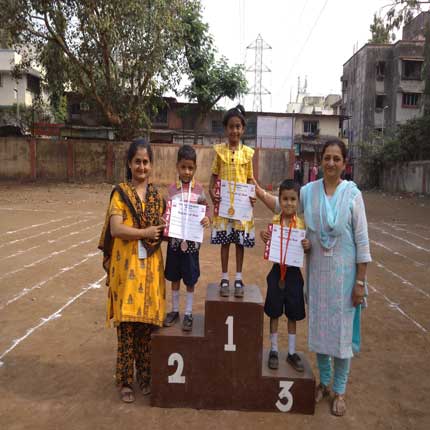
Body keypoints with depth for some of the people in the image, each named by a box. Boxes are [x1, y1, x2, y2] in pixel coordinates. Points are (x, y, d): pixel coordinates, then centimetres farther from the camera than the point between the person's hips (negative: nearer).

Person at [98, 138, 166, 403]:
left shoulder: (156, 195, 11)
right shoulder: (120, 193, -1)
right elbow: (116, 228, -12)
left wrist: (164, 230, -6)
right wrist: (145, 233, -16)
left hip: (150, 265, 4)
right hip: (126, 265, -3)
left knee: (147, 321, 8)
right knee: (127, 323, 1)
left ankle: (145, 375, 26)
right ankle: (125, 380, 17)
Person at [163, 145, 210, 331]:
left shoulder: (198, 189, -3)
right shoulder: (171, 189, -2)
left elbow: (205, 207, 5)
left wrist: (207, 219, -16)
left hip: (192, 239, -1)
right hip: (174, 239, 1)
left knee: (190, 279, 8)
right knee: (174, 277, 14)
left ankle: (188, 314, 23)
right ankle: (175, 310, 32)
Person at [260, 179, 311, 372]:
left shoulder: (302, 224, -5)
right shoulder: (275, 221, -6)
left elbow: (305, 251, 4)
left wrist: (308, 246, -18)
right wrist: (264, 238, -22)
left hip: (294, 272, 1)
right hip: (277, 271, 0)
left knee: (293, 314, 13)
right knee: (274, 313, 10)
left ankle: (292, 352, 29)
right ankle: (274, 350, 27)